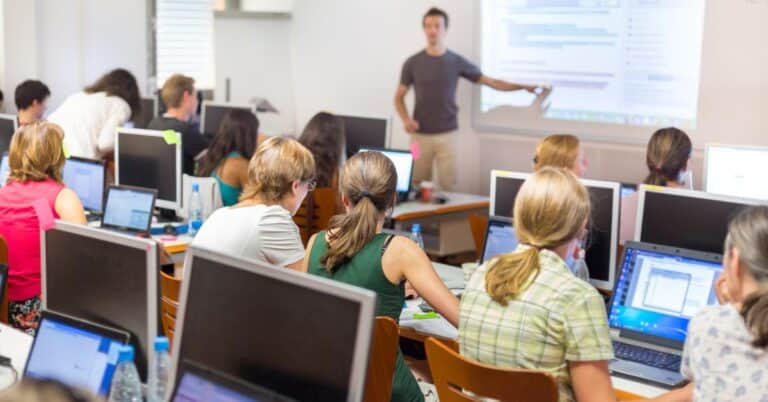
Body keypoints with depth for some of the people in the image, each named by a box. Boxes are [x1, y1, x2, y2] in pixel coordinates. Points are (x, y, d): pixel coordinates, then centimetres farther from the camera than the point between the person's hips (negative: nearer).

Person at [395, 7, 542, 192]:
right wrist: (406, 119, -10)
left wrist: (523, 86, 0)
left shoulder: (456, 62, 2)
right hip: (421, 135, 0)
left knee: (447, 187, -3)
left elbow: (492, 82, 7)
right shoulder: (413, 63, 1)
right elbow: (399, 97, 8)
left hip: (447, 135, 0)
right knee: (419, 187, 3)